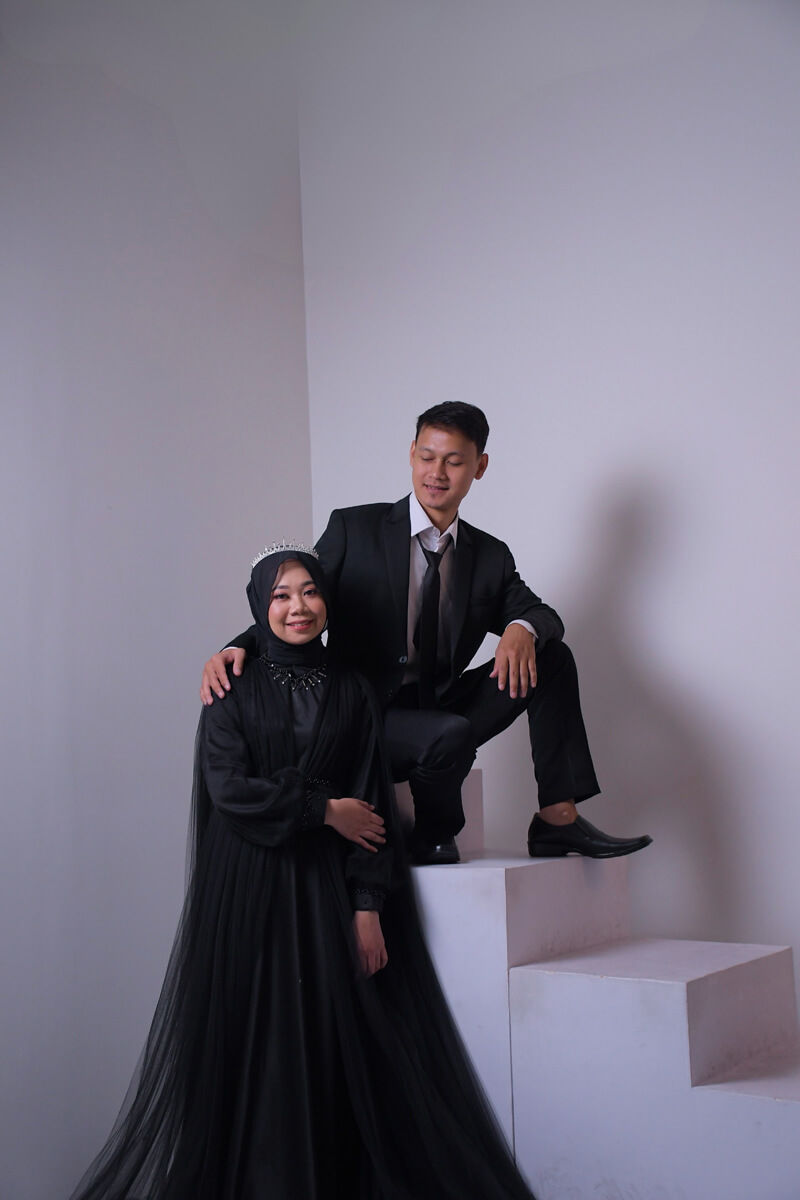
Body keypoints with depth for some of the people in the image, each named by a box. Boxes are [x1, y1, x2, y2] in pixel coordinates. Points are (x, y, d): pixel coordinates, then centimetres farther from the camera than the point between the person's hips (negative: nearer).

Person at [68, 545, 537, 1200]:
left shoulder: (353, 691, 8)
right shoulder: (234, 689, 4)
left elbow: (373, 801, 2)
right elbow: (228, 787, -8)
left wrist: (368, 905, -8)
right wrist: (326, 809, -8)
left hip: (332, 887, 2)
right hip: (253, 890, -1)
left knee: (343, 1042, -2)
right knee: (260, 1043, -2)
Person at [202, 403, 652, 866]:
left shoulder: (491, 556, 9)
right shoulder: (353, 529, -3)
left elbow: (542, 615, 5)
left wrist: (522, 630, -21)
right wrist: (237, 649, -25)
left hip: (441, 713, 5)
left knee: (552, 654, -10)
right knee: (449, 734, -36)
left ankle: (558, 818, -10)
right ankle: (433, 838, -5)